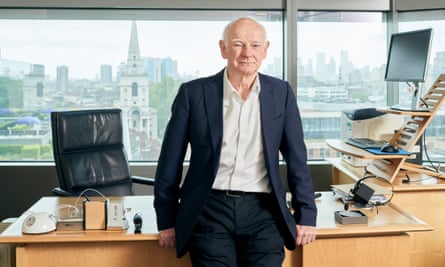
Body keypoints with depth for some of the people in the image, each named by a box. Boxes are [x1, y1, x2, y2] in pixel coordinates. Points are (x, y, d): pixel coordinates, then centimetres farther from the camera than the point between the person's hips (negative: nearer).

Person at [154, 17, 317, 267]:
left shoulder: (281, 92, 7)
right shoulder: (194, 93, 1)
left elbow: (297, 158, 10)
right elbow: (171, 161, 5)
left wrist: (306, 214, 7)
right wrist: (167, 220, 7)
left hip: (262, 210, 1)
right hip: (209, 209, -1)